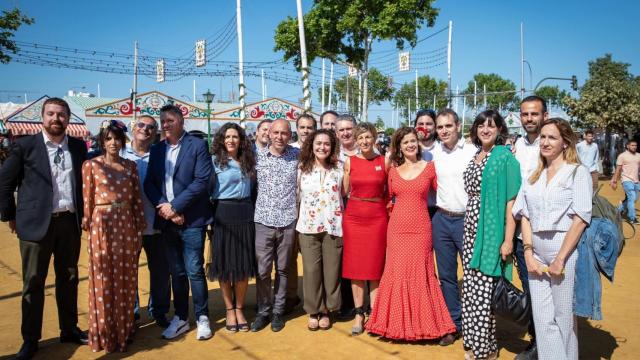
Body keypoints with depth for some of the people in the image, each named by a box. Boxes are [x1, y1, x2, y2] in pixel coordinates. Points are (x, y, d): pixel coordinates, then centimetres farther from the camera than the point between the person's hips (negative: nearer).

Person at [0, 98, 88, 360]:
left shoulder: (78, 146, 5)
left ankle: (69, 330, 28)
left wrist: (82, 213, 11)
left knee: (69, 279, 13)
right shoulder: (25, 146, -4)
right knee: (33, 283, 6)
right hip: (36, 223, -3)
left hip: (70, 222, 3)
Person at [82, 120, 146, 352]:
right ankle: (104, 333, 18)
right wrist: (88, 226, -3)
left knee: (126, 280, 10)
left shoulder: (130, 166, 9)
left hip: (126, 225, 3)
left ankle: (125, 329, 25)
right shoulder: (91, 165, 0)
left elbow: (137, 199, 7)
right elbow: (87, 200, -1)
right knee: (104, 281, 4)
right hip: (102, 225, -3)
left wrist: (139, 230, 4)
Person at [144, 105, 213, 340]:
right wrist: (163, 206, -10)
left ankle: (202, 318, 15)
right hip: (167, 221, 5)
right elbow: (149, 183, 8)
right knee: (176, 272, 12)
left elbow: (202, 181, -12)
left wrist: (174, 206, -14)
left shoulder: (197, 145, -3)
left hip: (191, 220, -5)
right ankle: (180, 318, 24)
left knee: (195, 271, -1)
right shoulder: (156, 150, 13)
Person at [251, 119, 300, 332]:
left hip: (288, 221, 0)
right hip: (264, 220, 0)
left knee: (283, 269, 10)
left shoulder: (297, 155, 1)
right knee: (262, 270, 2)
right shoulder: (257, 156, 1)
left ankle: (278, 311, 25)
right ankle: (263, 311, 21)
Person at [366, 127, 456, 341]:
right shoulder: (393, 172, 8)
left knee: (420, 274, 3)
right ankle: (398, 323, 18)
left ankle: (421, 322, 18)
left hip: (420, 228, -2)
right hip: (396, 228, 2)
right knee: (397, 273, 5)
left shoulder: (429, 167, 2)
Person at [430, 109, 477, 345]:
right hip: (441, 219, 4)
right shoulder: (434, 153, 6)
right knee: (446, 275, 11)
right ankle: (453, 324, 24)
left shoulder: (472, 151, -6)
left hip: (466, 219, -4)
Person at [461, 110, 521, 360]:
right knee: (471, 288, 10)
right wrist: (468, 230, 13)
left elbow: (511, 200, -12)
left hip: (492, 232, -7)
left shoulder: (505, 157, -7)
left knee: (485, 291, -2)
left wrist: (508, 239, -16)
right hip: (471, 230, 7)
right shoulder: (475, 156, 13)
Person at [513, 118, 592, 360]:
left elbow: (581, 218, -9)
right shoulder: (534, 176, 13)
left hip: (565, 250, -4)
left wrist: (560, 259, -13)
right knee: (542, 317, 7)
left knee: (563, 316, 6)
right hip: (537, 252, 4)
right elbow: (525, 216, 9)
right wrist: (529, 254, -2)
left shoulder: (578, 172, -1)